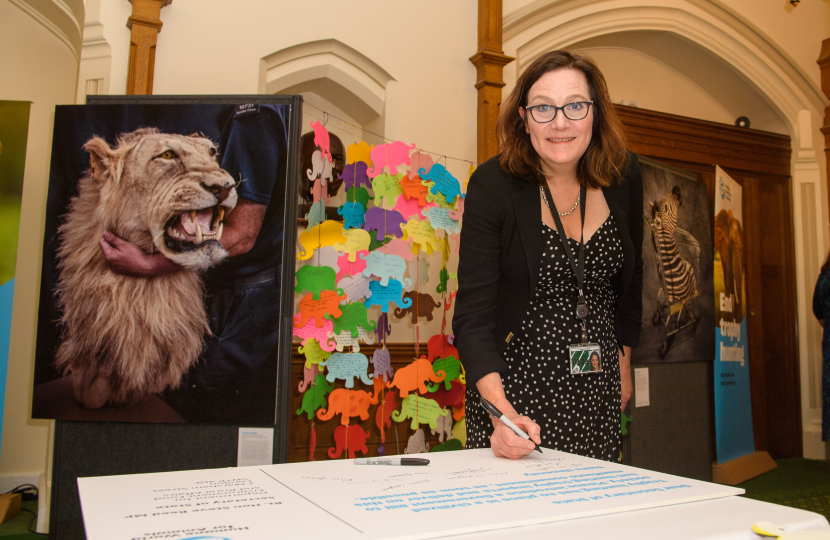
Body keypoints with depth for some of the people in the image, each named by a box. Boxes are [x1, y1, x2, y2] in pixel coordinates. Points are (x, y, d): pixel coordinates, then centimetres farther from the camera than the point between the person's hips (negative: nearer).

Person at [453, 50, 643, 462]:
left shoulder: (623, 177, -6)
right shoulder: (493, 185, -19)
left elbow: (629, 277, 10)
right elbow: (473, 312, -23)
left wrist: (623, 364, 16)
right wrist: (501, 411, -36)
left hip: (596, 381, 4)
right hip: (516, 377, -3)